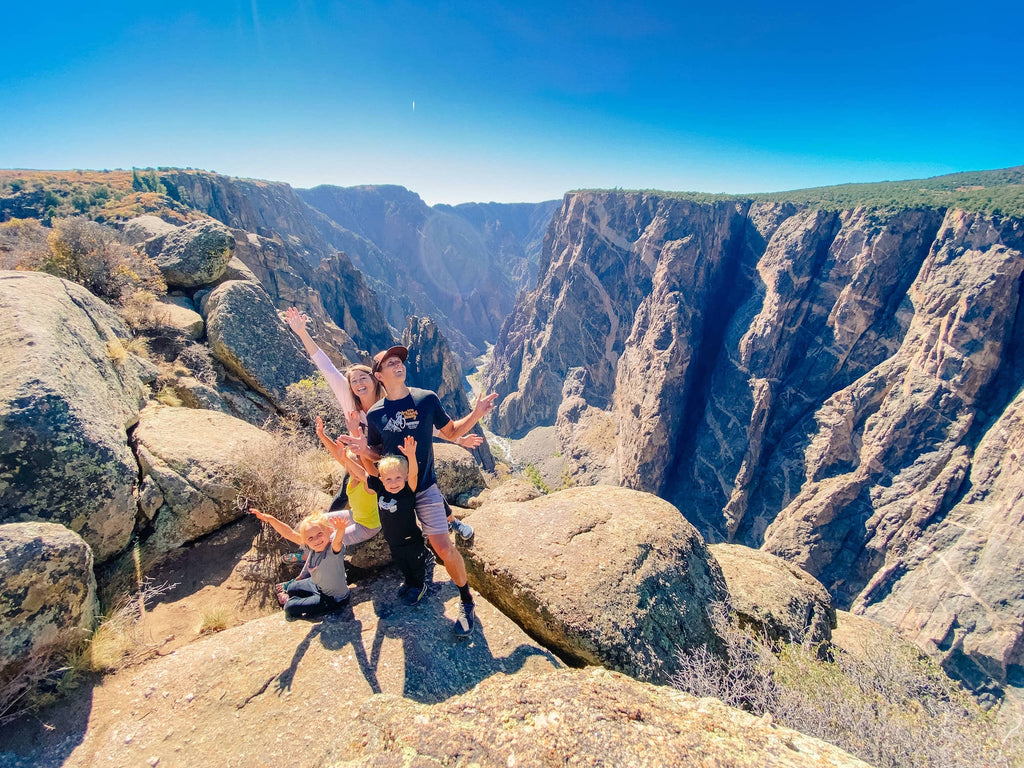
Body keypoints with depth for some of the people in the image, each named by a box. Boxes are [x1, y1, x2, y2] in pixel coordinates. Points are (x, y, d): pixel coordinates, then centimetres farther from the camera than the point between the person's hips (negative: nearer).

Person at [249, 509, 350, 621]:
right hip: (318, 585, 7)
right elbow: (289, 534, -12)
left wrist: (340, 529, -80)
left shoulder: (333, 549, -35)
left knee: (290, 609, -8)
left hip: (335, 598, -7)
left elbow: (337, 541, -58)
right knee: (291, 589, 25)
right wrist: (270, 519, -23)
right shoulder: (310, 547, -14)